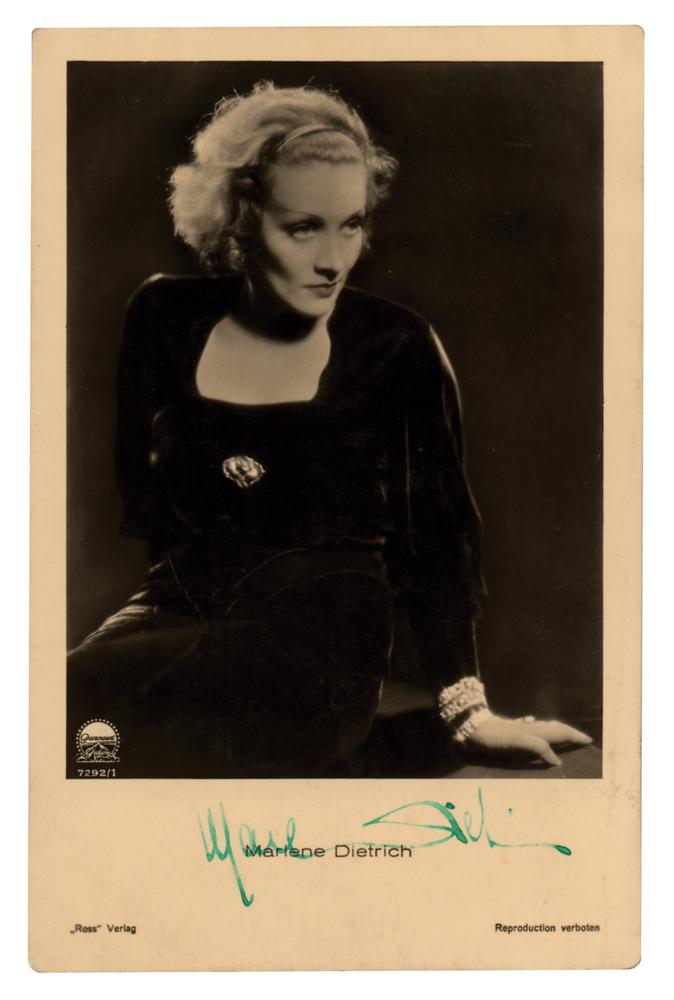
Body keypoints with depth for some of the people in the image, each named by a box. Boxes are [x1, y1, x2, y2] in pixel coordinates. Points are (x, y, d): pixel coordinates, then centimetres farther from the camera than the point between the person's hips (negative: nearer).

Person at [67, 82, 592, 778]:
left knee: (89, 697, -30)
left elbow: (437, 537, 2)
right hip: (179, 607, 3)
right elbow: (136, 494, 15)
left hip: (325, 635, -3)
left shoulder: (398, 348, 0)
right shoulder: (166, 317, 8)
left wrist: (468, 710, -3)